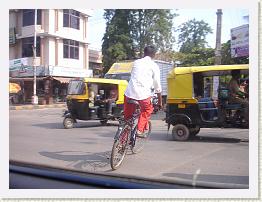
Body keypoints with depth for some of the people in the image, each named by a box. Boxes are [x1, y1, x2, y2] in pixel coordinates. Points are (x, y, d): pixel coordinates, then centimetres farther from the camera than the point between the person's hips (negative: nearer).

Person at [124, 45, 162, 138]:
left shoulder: (136, 62, 19)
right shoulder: (154, 66, 8)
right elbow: (157, 85, 11)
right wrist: (160, 101, 20)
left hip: (130, 92, 3)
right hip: (143, 93, -3)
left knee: (127, 114, 20)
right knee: (146, 111, 23)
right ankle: (140, 130, 16)